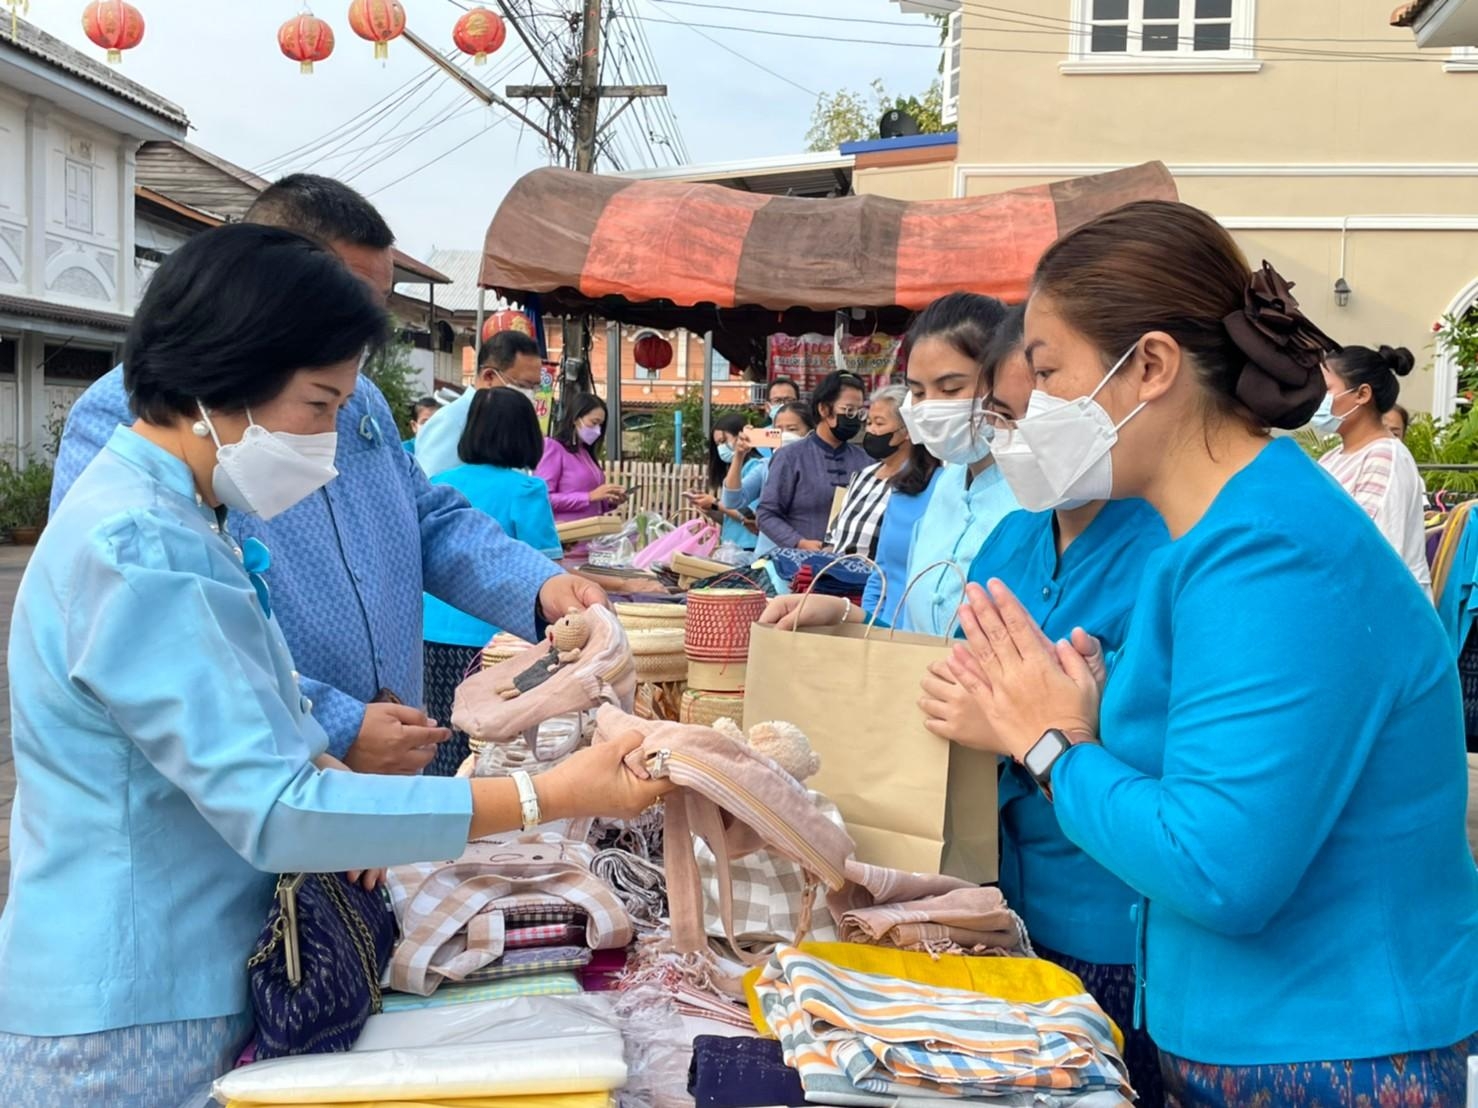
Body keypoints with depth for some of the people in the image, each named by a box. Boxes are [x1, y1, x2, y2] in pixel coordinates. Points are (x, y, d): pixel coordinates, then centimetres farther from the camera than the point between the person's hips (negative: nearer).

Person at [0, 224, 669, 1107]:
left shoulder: (184, 521, 6)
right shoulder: (140, 552, -25)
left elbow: (248, 726, 16)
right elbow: (272, 809, -29)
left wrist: (331, 772, -6)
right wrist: (547, 799, -29)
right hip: (130, 1028, -9)